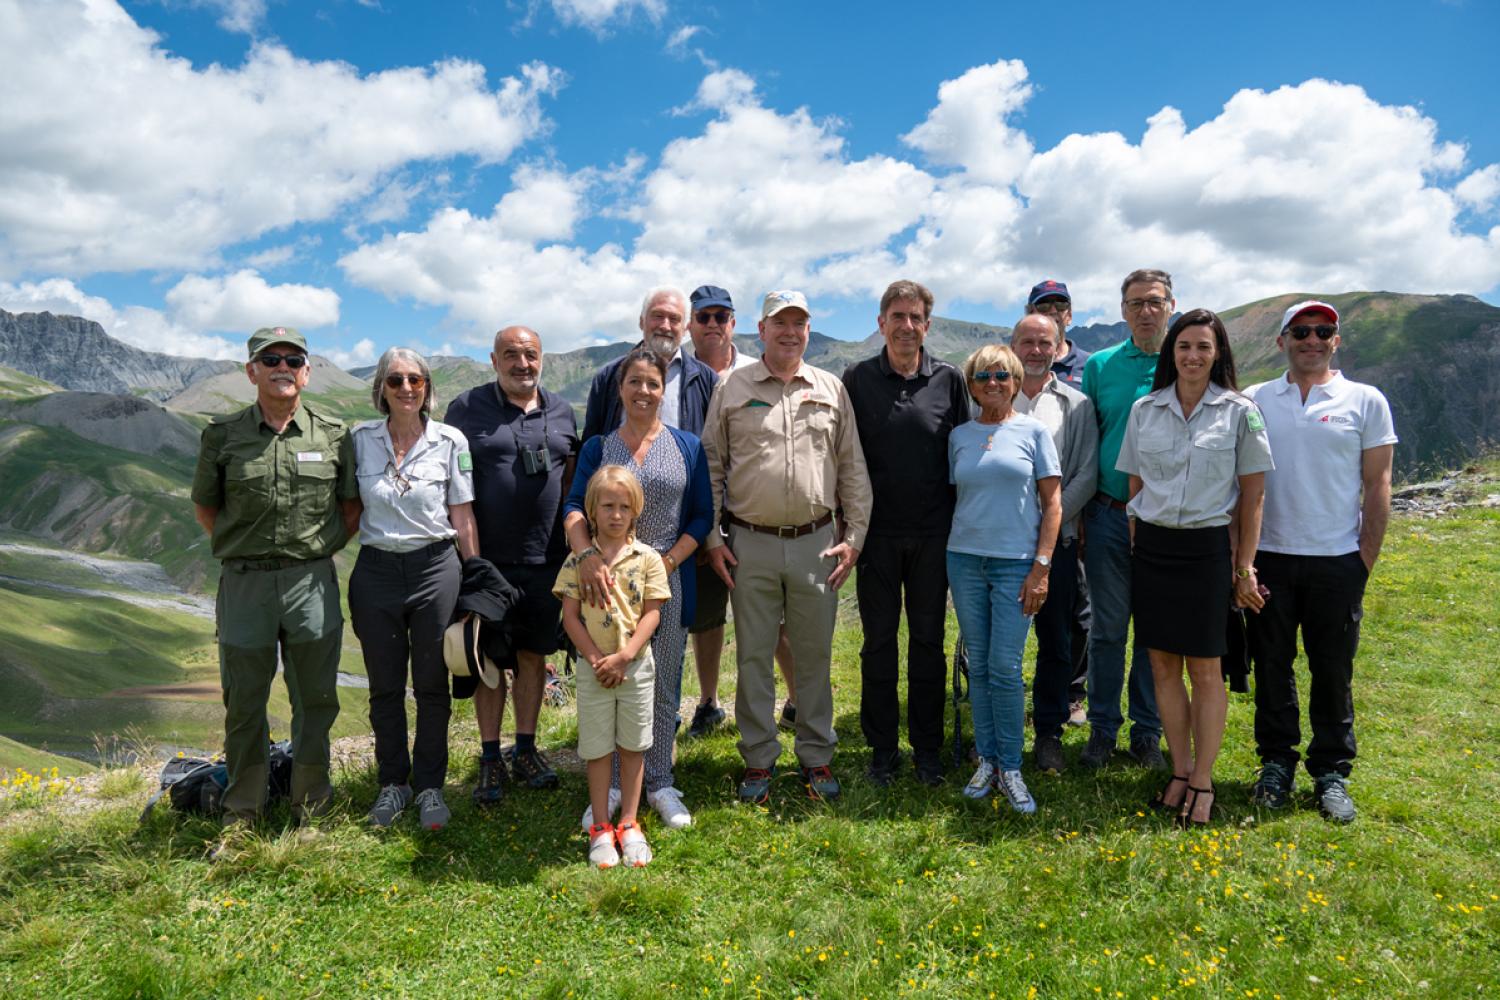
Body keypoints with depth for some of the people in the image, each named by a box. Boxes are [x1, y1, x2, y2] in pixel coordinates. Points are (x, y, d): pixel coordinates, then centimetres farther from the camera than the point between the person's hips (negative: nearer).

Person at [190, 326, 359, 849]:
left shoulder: (333, 435, 2)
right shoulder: (223, 435, 2)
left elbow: (352, 507, 11)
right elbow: (205, 509, 12)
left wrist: (318, 550, 4)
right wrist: (245, 550, 7)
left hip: (312, 582, 0)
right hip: (243, 584, 0)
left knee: (316, 700, 9)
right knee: (243, 705, 10)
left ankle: (311, 807, 25)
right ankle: (241, 815, 25)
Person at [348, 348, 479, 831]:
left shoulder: (451, 441, -3)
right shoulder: (360, 439, 1)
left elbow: (463, 518, 1)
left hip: (435, 568, -1)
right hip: (376, 570, 2)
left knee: (432, 684, 6)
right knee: (385, 686, 11)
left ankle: (429, 785, 22)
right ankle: (393, 782, 28)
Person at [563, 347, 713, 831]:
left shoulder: (688, 446, 6)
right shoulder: (597, 447, 6)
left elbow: (702, 516, 4)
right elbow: (574, 507, -6)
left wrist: (669, 561, -10)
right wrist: (586, 555, -25)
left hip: (669, 581, 0)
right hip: (608, 580, 0)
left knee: (664, 687, 8)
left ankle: (660, 784, 24)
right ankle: (610, 786, 20)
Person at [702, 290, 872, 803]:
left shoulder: (832, 390, 8)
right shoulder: (733, 389, 4)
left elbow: (852, 468, 10)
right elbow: (710, 466, 6)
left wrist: (854, 535, 3)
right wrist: (712, 538, 0)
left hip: (816, 543, 1)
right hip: (750, 544, -1)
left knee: (814, 655, 9)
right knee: (753, 656, 7)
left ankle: (817, 758, 23)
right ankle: (758, 759, 21)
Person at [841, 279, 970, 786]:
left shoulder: (949, 379, 2)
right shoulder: (857, 378, 1)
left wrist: (962, 526, 3)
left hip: (933, 534, 0)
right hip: (876, 533, 0)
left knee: (928, 641, 9)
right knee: (879, 642, 8)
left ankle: (927, 749, 22)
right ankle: (882, 749, 20)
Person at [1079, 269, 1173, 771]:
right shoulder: (1099, 366, 6)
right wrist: (1079, 514, 4)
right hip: (1109, 517, 1)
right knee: (1107, 629, 6)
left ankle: (1148, 731, 23)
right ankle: (1102, 729, 20)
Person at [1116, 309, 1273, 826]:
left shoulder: (1239, 411, -1)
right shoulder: (1145, 409, 6)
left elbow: (1251, 494, 0)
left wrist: (1244, 567, -2)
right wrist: (1135, 547, 8)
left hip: (1206, 547, -3)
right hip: (1151, 547, 3)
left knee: (1205, 669, 3)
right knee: (1163, 665, 7)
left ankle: (1203, 782, 14)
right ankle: (1180, 771, 21)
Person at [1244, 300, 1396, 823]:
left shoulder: (1366, 401, 3)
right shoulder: (1254, 400, 5)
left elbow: (1377, 485, 3)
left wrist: (1366, 561, -2)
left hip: (1337, 562, -1)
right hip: (1269, 558, 1)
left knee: (1333, 671, 6)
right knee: (1272, 665, 9)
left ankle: (1332, 772, 20)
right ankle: (1276, 763, 23)